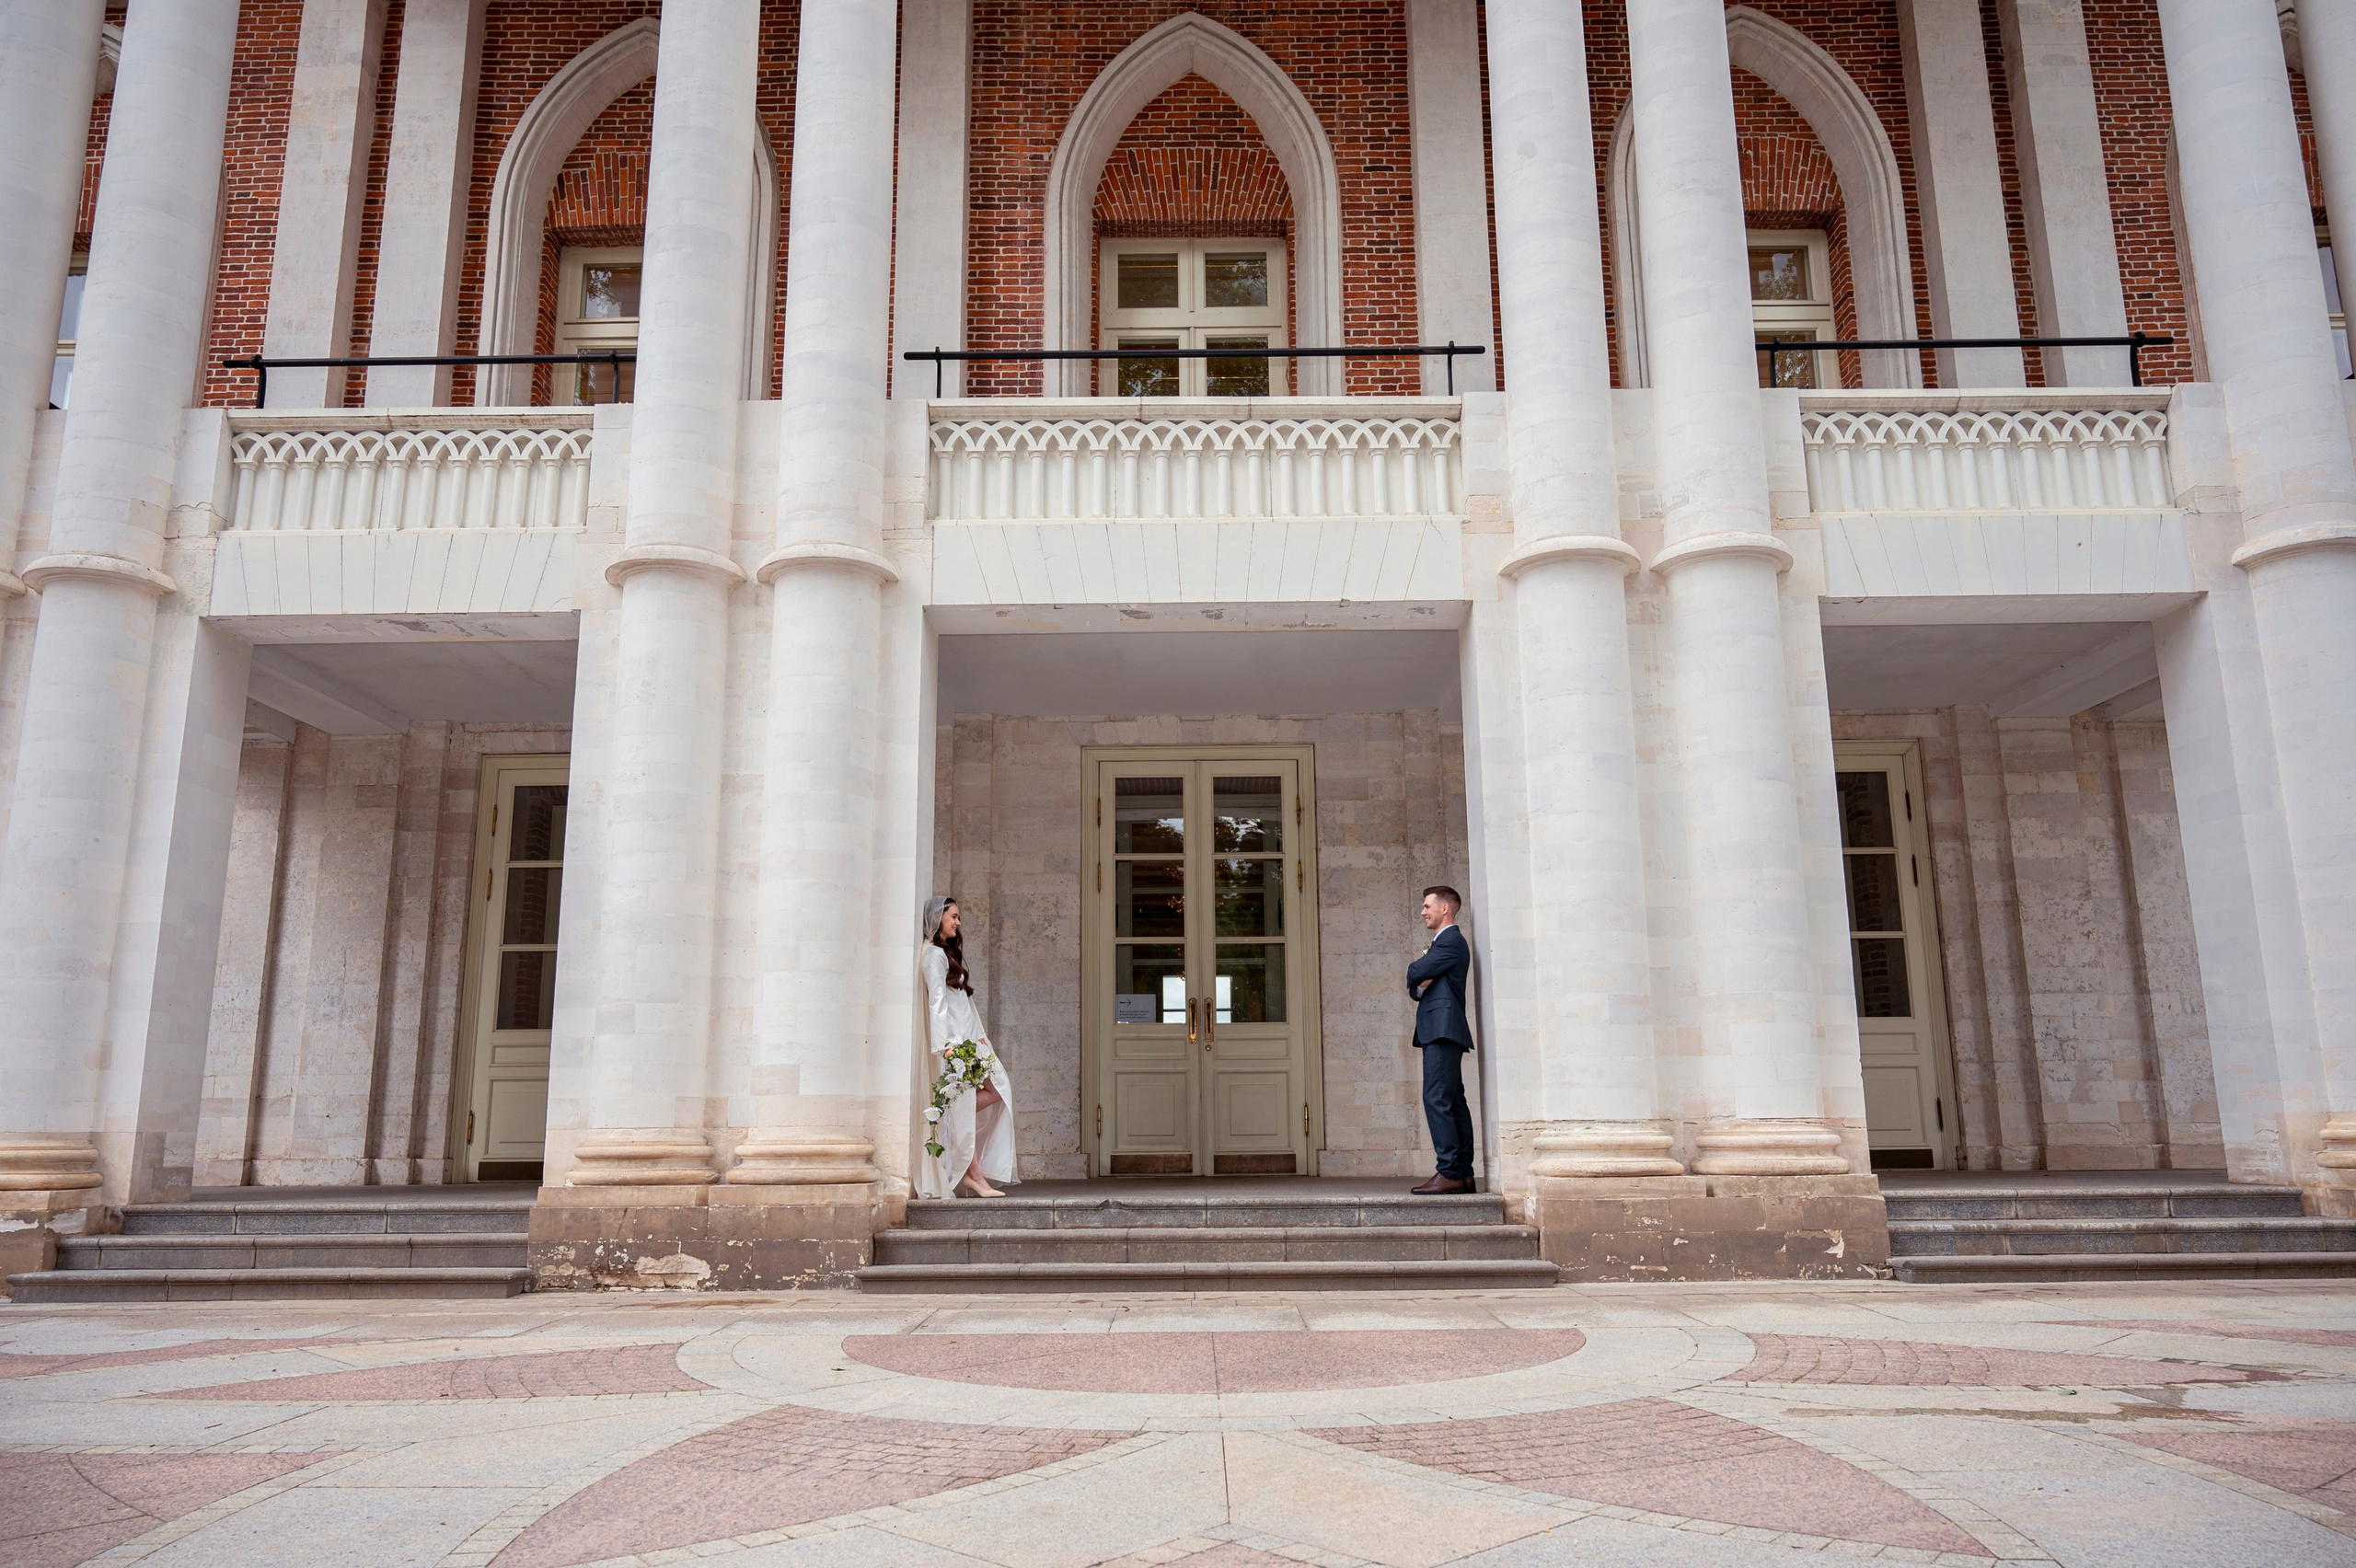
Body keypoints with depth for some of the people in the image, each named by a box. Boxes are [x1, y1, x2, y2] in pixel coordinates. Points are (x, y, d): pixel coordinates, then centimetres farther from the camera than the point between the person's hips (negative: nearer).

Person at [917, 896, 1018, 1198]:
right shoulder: (933, 953, -8)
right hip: (951, 1038, -10)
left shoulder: (948, 953, 21)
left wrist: (980, 1035, 16)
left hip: (968, 1037, 10)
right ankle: (976, 1177, -4)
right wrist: (947, 1045, -22)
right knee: (961, 1104, -7)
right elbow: (937, 1000, -16)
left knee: (1000, 1088, 2)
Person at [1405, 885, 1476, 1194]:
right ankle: (1464, 1173, 10)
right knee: (1453, 1101, 8)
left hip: (1443, 1028, -11)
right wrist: (1420, 987, -1)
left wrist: (1416, 970, 9)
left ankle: (1450, 1172, -17)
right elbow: (1414, 985, 23)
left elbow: (1414, 974, -14)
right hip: (1439, 1030, 11)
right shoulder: (1444, 942, 25)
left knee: (1437, 1099, -15)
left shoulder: (1451, 941, -8)